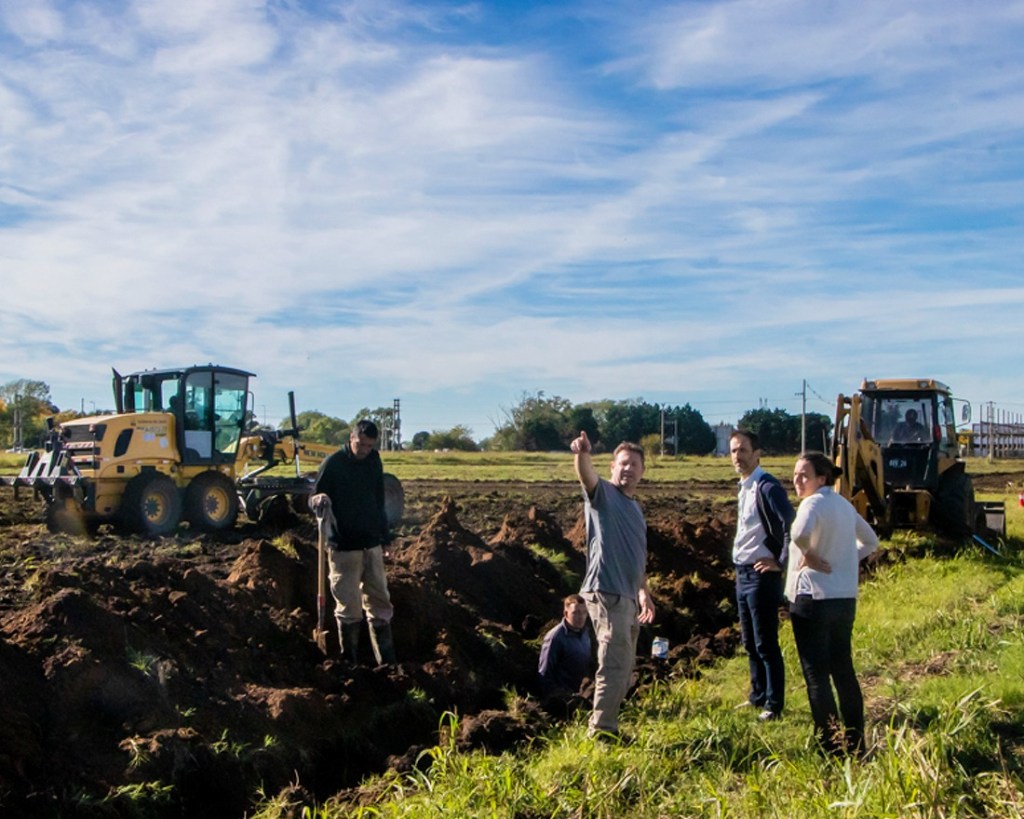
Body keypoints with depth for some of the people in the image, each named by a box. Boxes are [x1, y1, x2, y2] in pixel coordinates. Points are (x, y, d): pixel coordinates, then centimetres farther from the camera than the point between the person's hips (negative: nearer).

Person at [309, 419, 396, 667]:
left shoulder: (374, 461, 6)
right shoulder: (333, 463, -9)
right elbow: (313, 499, -7)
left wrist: (384, 535, 14)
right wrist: (319, 500, -31)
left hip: (372, 544, 5)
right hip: (344, 546, -5)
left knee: (380, 602, 7)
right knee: (349, 606, -1)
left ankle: (387, 662, 14)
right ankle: (349, 663, 10)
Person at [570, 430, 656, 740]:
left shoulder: (636, 507, 19)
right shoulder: (603, 494, -5)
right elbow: (588, 475, -29)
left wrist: (644, 592, 27)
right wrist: (582, 454, -49)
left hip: (628, 596, 9)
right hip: (606, 593, -9)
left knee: (623, 666, 15)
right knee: (615, 665, -12)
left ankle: (606, 726, 26)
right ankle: (601, 732, -7)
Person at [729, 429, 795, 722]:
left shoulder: (767, 487, -16)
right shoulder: (744, 488, 13)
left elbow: (791, 526, -24)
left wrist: (781, 563, -18)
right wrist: (739, 570, 15)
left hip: (761, 575, -9)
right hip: (743, 574, 9)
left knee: (766, 644, -2)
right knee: (750, 642, 17)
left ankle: (774, 705, 7)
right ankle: (758, 696, 29)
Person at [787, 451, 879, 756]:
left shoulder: (814, 503, -13)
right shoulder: (844, 504, 13)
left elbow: (799, 533, -35)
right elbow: (870, 540, 26)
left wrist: (809, 555, -17)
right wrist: (849, 559, 14)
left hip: (813, 598, -8)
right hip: (846, 599, 8)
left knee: (816, 676, -1)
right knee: (843, 670, 16)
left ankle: (830, 748, 1)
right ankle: (855, 743, 22)